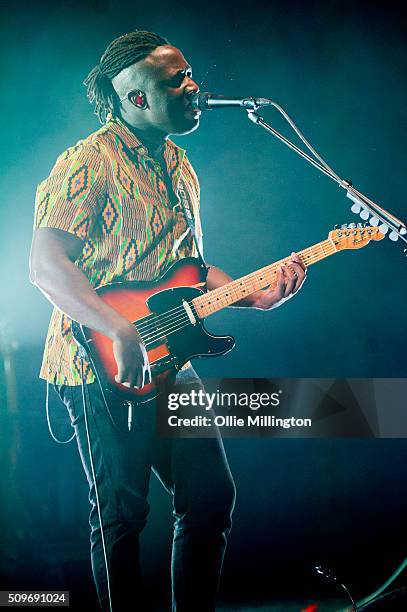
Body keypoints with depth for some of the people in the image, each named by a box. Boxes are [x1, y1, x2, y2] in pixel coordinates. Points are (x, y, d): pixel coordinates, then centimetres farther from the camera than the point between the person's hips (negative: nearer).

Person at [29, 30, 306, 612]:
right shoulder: (90, 162, -11)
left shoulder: (179, 166, 16)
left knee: (212, 496, 11)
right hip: (104, 370, -8)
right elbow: (46, 265, -20)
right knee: (122, 513, 2)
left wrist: (256, 295, 8)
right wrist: (124, 334, -30)